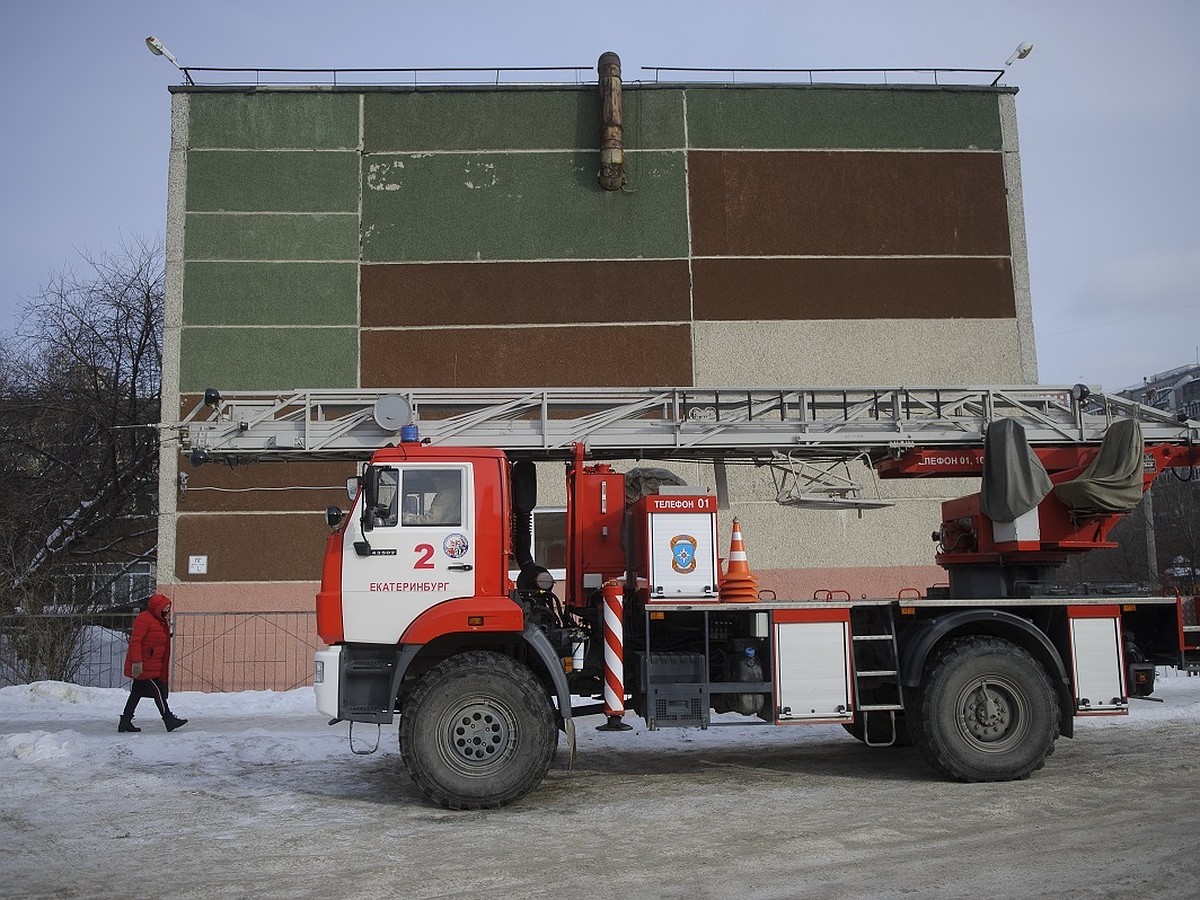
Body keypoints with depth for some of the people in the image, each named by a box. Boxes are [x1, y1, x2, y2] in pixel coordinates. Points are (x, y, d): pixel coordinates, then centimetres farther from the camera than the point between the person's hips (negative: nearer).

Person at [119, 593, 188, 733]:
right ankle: (169, 719, -7)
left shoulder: (159, 621, 18)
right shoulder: (144, 619, -14)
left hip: (153, 666, 10)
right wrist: (136, 662, -25)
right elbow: (135, 641, -21)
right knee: (157, 691, -8)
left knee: (137, 693, 11)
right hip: (143, 666, -10)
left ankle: (125, 722, 16)